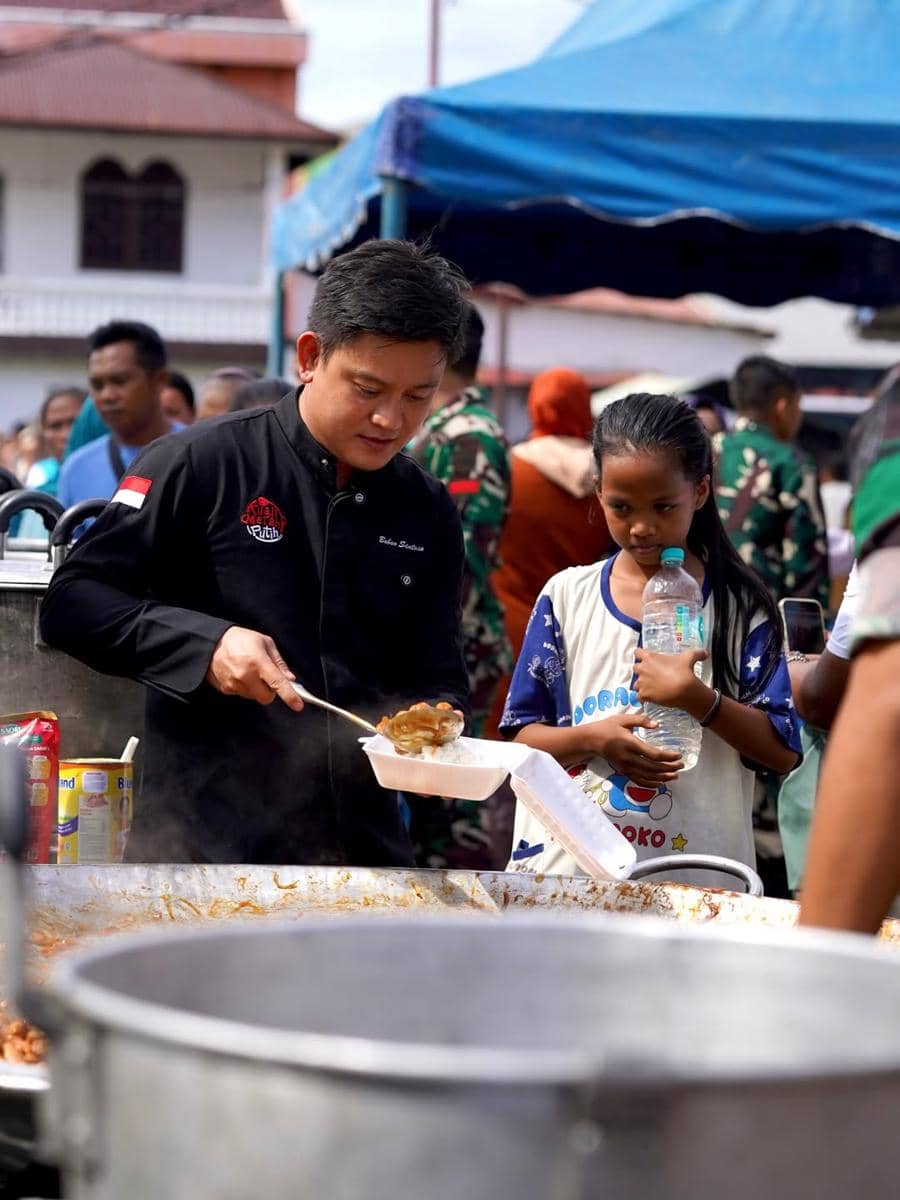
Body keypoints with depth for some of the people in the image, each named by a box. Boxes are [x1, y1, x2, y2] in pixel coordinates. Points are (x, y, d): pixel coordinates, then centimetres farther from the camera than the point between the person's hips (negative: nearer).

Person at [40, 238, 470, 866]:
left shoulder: (428, 511, 7)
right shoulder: (205, 463, -7)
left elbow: (436, 675, 12)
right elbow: (72, 602, -8)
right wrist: (203, 644, -22)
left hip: (364, 836, 5)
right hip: (204, 833, -4)